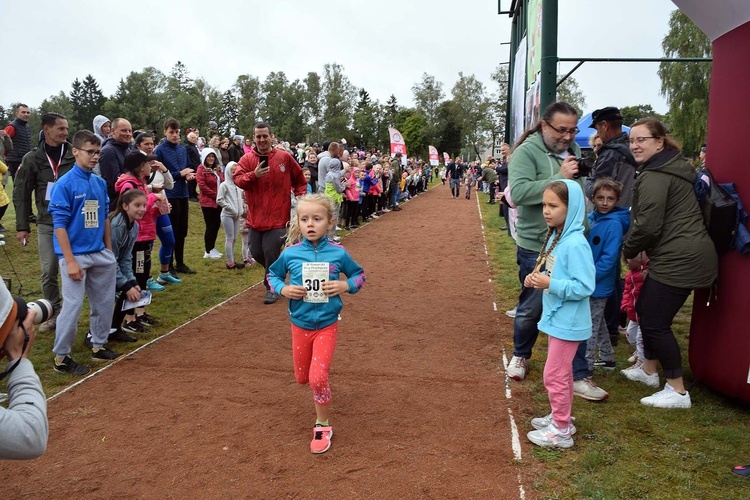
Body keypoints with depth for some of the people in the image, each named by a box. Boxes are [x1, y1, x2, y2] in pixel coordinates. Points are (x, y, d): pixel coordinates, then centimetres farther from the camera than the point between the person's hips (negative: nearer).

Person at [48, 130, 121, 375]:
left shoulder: (100, 183, 7)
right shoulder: (64, 184, -12)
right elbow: (60, 225, -14)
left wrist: (109, 249, 13)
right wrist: (70, 261, -17)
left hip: (100, 254, 7)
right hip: (76, 255, -6)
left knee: (104, 303, 13)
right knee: (73, 306, -3)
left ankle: (99, 346, 29)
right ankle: (61, 357, 12)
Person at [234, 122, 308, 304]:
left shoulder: (284, 157, 1)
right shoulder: (247, 159, 2)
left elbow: (299, 180, 11)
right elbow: (237, 180, -8)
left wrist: (300, 198, 1)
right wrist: (253, 175, -24)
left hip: (278, 216, -3)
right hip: (256, 216, 3)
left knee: (270, 251, -8)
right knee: (256, 252, 9)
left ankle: (272, 287, 11)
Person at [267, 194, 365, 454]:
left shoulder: (338, 254, -12)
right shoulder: (290, 254, -11)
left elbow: (359, 274, 4)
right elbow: (272, 274, 6)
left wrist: (346, 285, -16)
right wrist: (283, 289, -15)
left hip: (327, 325, -2)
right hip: (300, 325, 2)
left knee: (318, 378, -12)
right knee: (302, 377, 17)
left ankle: (323, 426, 11)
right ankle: (321, 365, 53)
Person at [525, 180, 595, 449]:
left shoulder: (575, 243, -23)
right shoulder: (554, 237, 5)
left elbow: (585, 286, -26)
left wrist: (550, 283, -28)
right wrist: (536, 278, -2)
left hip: (568, 322, -9)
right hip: (557, 318, 9)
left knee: (555, 375, 1)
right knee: (561, 373, 21)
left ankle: (561, 431, 17)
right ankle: (560, 417, 38)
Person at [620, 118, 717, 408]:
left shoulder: (654, 177, -15)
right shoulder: (669, 168, 17)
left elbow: (648, 225, -19)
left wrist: (628, 251, -2)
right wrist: (638, 251, 16)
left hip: (679, 260, -11)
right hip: (686, 255, 11)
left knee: (655, 322, -5)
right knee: (645, 308, 20)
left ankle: (678, 392, 7)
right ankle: (649, 371, 36)